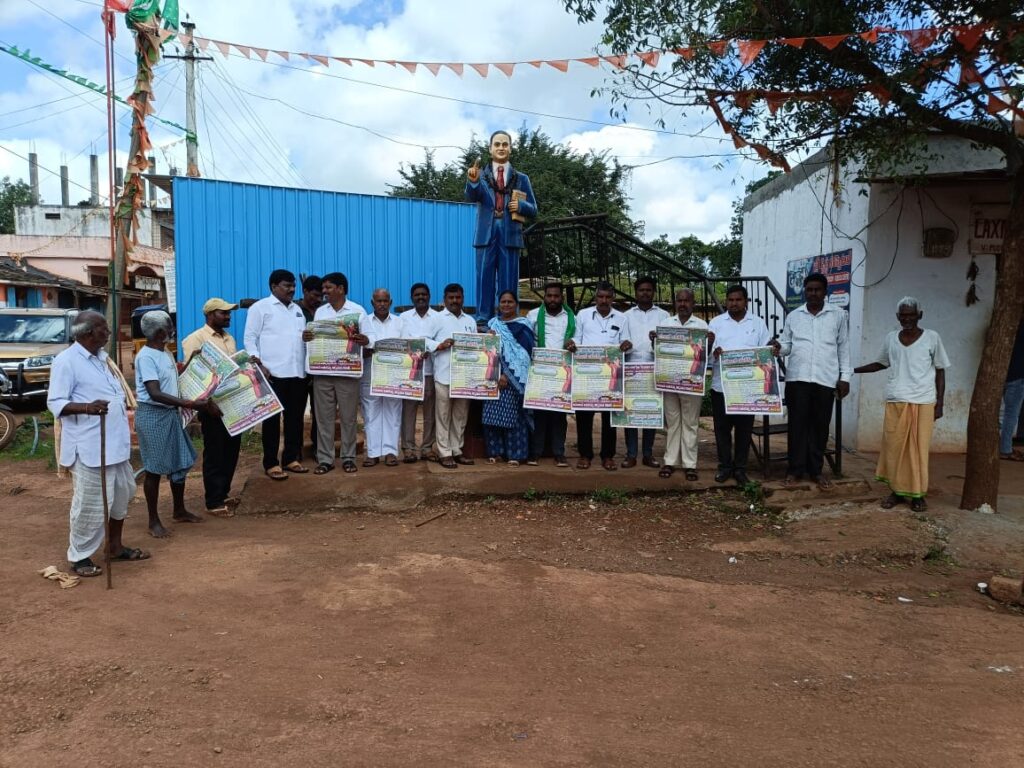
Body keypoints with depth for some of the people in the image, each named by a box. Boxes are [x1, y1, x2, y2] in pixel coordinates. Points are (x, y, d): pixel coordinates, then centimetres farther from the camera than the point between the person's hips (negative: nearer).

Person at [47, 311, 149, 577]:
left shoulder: (102, 357, 13)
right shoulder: (66, 361, -13)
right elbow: (55, 403, -19)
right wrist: (86, 407, -35)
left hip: (115, 441, 9)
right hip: (89, 446, -9)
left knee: (122, 493, 17)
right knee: (91, 503, -3)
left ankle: (115, 546, 32)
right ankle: (79, 557, 13)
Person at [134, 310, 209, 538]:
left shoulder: (165, 353, 10)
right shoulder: (146, 356, -18)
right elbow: (155, 394, -27)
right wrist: (190, 404, -31)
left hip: (171, 413, 9)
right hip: (153, 415, -9)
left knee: (180, 463, 15)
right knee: (155, 469, 0)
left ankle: (179, 511, 30)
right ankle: (154, 521, 12)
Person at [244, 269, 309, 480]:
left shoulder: (297, 309, 19)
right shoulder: (260, 307, 0)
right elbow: (250, 338, -4)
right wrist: (258, 365, -14)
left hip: (298, 373, 6)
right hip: (273, 374, -6)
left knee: (295, 417, 9)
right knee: (272, 419, 0)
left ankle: (291, 458, 19)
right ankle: (270, 463, 5)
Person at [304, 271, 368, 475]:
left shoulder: (358, 311, 1)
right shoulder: (320, 311, 12)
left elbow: (367, 339, -2)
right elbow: (314, 339, 13)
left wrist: (365, 341, -26)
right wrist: (306, 338, -10)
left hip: (348, 372, -3)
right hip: (322, 372, 3)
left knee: (348, 417, 3)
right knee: (324, 417, 4)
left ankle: (348, 457, 13)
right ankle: (325, 459, 10)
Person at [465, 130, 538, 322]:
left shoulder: (521, 179, 14)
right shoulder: (481, 175, 10)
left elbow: (533, 209, 13)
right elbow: (471, 197, -9)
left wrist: (520, 205, -9)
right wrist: (472, 181, -30)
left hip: (510, 234, 1)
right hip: (486, 233, 0)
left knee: (509, 281, 1)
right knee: (484, 279, -1)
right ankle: (483, 321, 2)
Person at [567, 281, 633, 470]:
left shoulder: (621, 318, 10)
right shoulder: (583, 315, 9)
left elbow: (625, 343, 9)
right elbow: (577, 338, 10)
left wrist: (627, 345, -14)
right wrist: (572, 343, -12)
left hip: (611, 371, 0)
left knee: (610, 412, 3)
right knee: (584, 411, 0)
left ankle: (608, 455, 12)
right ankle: (585, 454, 10)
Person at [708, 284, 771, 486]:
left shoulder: (758, 323, 7)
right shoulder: (716, 322, 7)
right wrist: (711, 350, -22)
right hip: (721, 384, 0)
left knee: (744, 428, 5)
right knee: (722, 427, 5)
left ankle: (740, 468, 15)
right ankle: (725, 466, 16)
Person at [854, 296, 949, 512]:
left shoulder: (932, 338, 1)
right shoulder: (891, 338, 8)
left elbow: (940, 371, 4)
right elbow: (881, 363, 23)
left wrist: (940, 402, 0)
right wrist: (853, 370, 15)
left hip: (923, 403, -2)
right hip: (895, 401, 2)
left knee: (918, 448, 1)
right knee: (894, 447, 2)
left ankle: (917, 494, 12)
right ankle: (896, 490, 14)